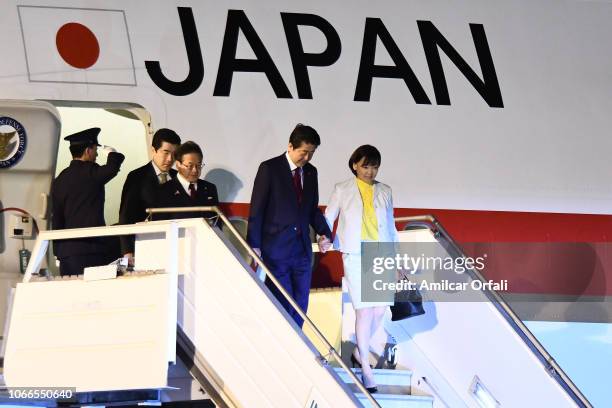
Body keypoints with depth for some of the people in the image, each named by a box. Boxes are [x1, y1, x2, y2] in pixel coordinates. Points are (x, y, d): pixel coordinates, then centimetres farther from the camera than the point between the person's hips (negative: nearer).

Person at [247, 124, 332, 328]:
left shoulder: (311, 172, 10)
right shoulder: (270, 168, -6)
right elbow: (256, 210, -6)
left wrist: (324, 233, 0)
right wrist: (254, 246, -11)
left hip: (302, 249, 6)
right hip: (276, 250, -6)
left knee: (300, 307, 8)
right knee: (282, 306, -6)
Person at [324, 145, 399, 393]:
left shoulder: (384, 192, 12)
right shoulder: (343, 190, 5)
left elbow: (390, 225, 15)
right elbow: (329, 217, 9)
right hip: (356, 257, -3)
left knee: (380, 310, 0)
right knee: (364, 310, -9)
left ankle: (359, 350, 23)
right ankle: (365, 366, -2)